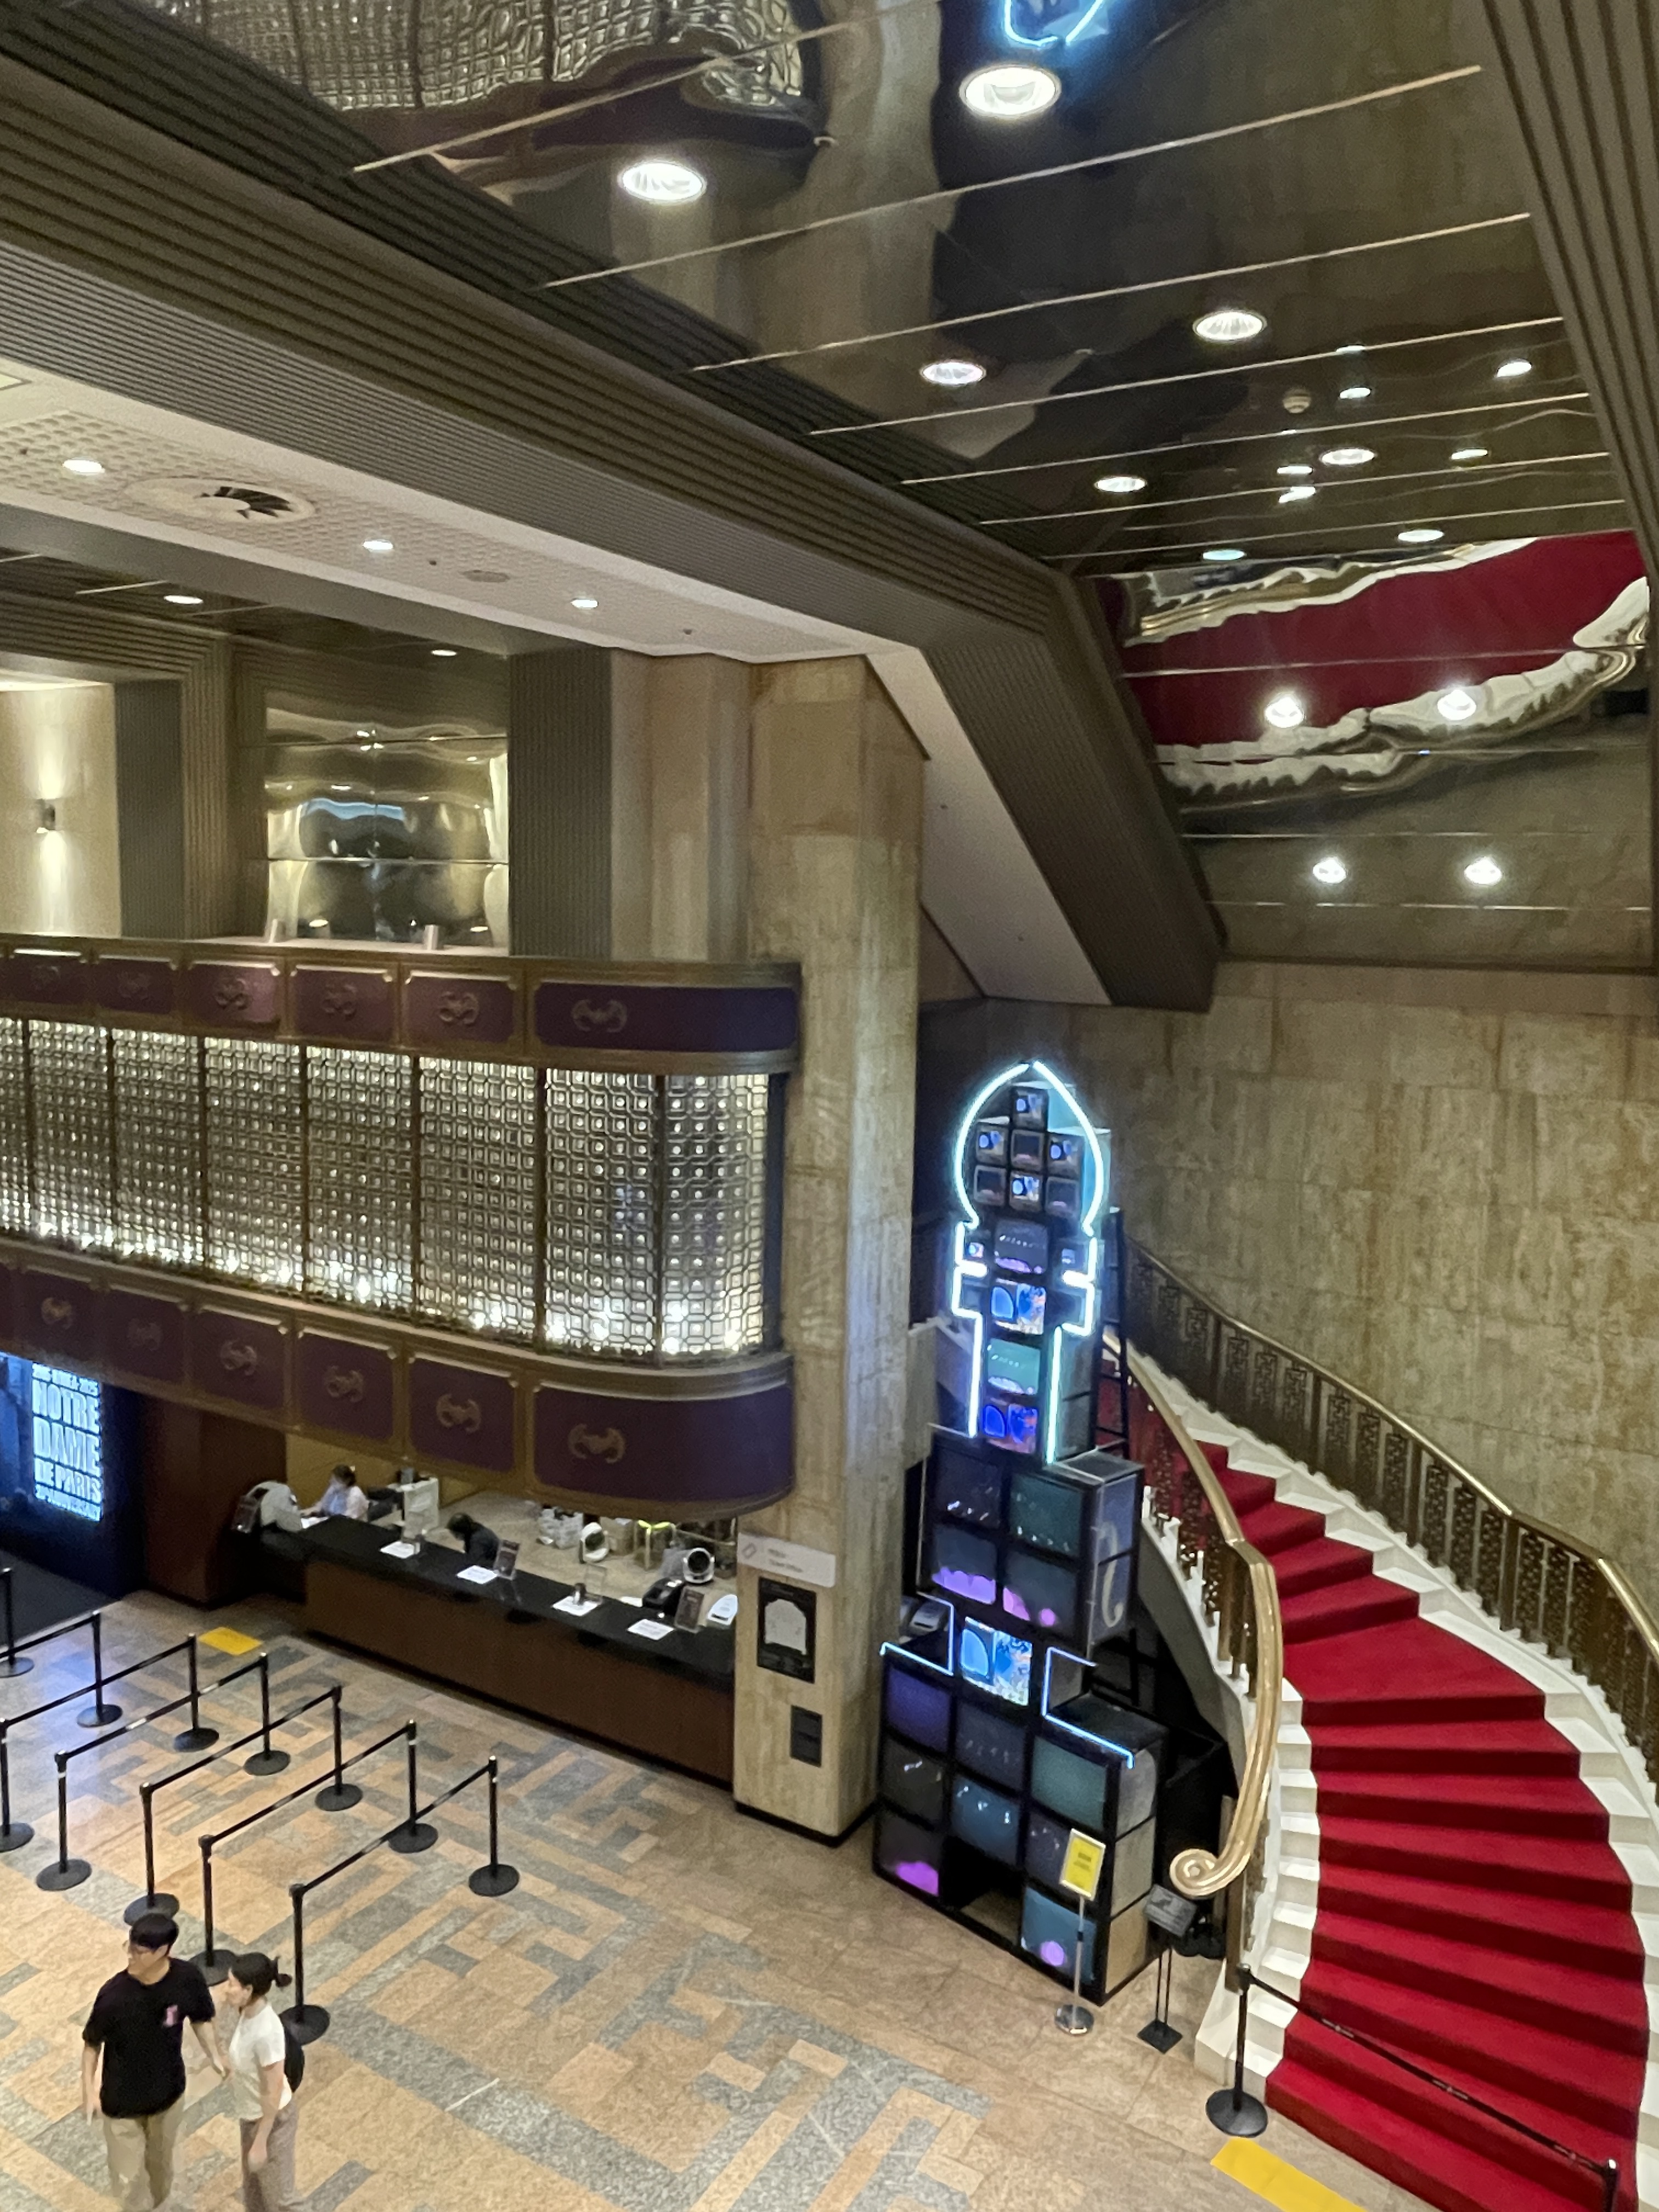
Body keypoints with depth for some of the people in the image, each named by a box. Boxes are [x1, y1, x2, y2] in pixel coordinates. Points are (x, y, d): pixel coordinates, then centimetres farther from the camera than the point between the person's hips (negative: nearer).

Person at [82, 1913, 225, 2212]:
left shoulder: (188, 1978, -24)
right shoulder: (114, 1994, -29)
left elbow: (201, 2019, -5)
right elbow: (92, 2043, -10)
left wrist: (215, 2056, -17)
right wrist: (89, 2091, -15)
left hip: (168, 2092, 2)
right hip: (121, 2101, -2)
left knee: (160, 2161, 27)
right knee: (129, 2178, 11)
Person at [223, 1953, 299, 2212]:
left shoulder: (266, 2033, -37)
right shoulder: (249, 2011, -12)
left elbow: (273, 2094, -27)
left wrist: (261, 2143, -18)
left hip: (271, 2119, -8)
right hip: (252, 2115, 8)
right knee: (253, 2188, 28)